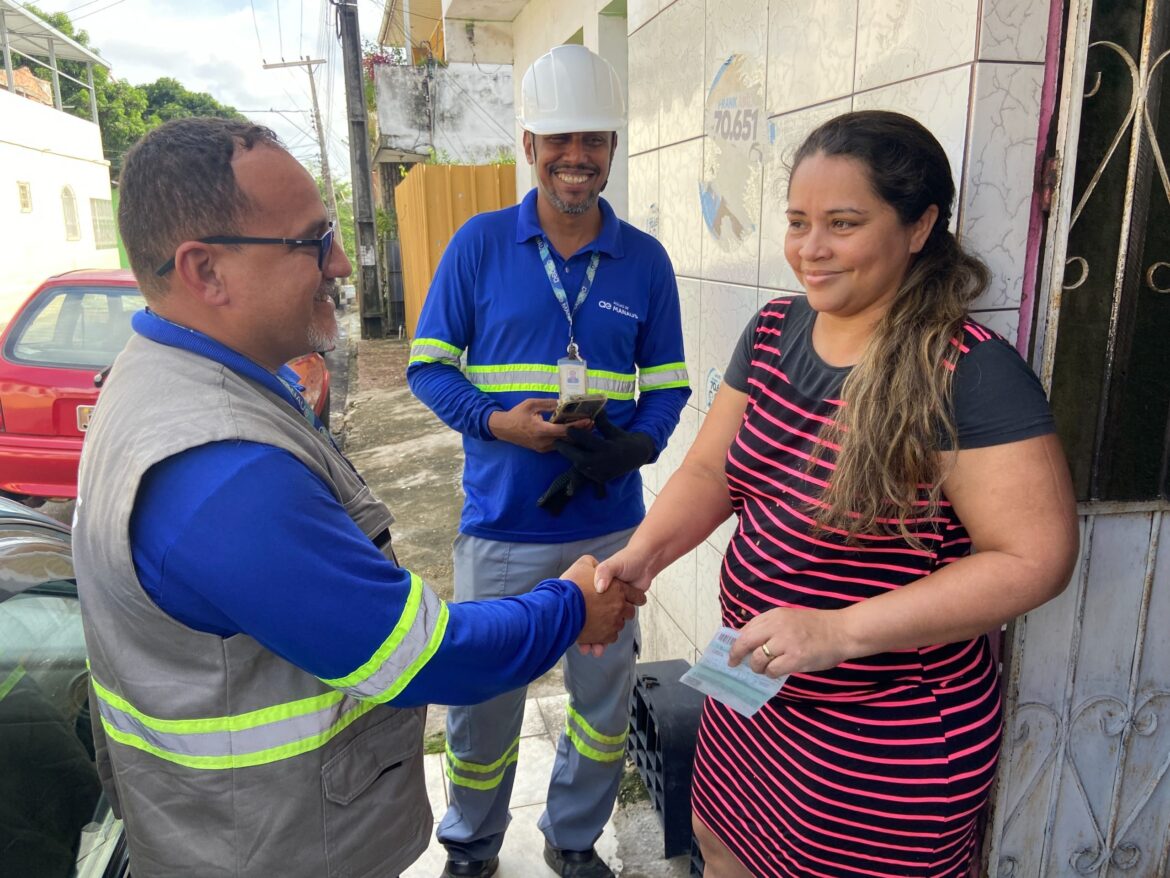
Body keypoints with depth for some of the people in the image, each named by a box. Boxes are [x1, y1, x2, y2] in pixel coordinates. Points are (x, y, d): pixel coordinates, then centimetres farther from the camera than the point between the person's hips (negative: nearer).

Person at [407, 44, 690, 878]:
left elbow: (668, 384, 5)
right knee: (482, 697, 13)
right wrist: (496, 421, -18)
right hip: (502, 524, -1)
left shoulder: (645, 260, 1)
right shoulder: (480, 243, -3)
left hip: (610, 524, 2)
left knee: (606, 693, 16)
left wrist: (632, 447, -15)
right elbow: (429, 364, 0)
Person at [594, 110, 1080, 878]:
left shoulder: (973, 373, -21)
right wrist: (644, 554, -15)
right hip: (751, 692, 6)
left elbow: (1036, 557, -22)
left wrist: (841, 630, -28)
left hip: (892, 738, -6)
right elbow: (710, 468, 3)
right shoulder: (775, 330, -1)